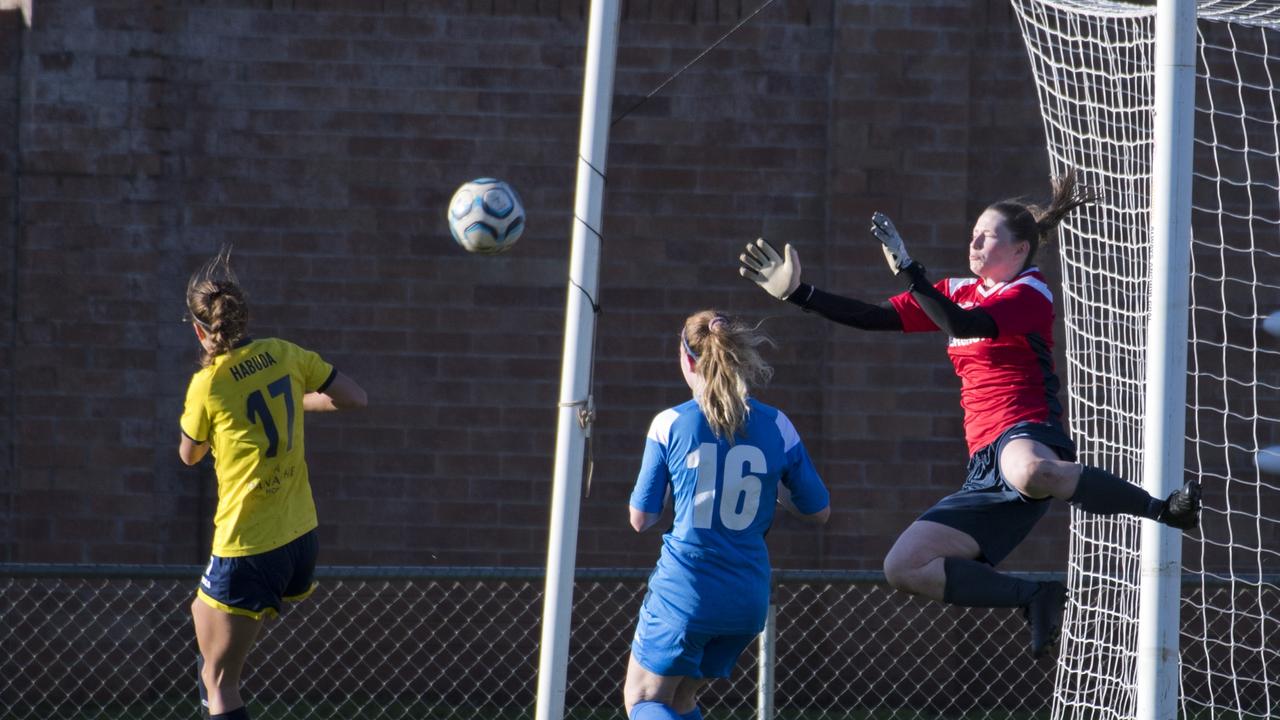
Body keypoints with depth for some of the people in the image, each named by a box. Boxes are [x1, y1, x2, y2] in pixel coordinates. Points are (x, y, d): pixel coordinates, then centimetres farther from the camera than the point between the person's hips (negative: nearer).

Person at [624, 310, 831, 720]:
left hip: (682, 591, -4)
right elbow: (818, 512, 9)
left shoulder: (670, 425, -7)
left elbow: (641, 519, 0)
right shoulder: (776, 426, 0)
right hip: (748, 599, 4)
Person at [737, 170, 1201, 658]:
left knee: (1028, 470, -47)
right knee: (904, 568, -2)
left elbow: (963, 324, -19)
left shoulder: (1029, 293, -1)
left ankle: (1164, 508, -33)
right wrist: (797, 293, 14)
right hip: (987, 463, 8)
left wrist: (904, 267, -20)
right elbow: (878, 318, 20)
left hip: (1028, 437, -8)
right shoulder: (958, 291, 22)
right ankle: (1037, 599, 1)